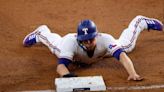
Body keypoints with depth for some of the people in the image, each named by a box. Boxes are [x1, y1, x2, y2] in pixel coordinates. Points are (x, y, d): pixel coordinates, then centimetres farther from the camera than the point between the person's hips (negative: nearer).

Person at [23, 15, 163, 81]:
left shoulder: (104, 39, -48)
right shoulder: (72, 42, -49)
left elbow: (122, 55, -61)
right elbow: (60, 65, -56)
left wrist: (132, 74, -78)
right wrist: (67, 76, -79)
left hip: (104, 49, 1)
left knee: (127, 44, 27)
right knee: (56, 45, 32)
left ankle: (141, 22, 54)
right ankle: (41, 33, 63)